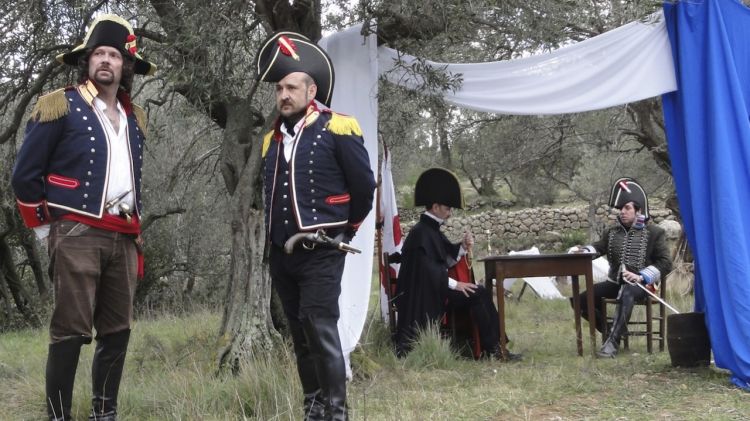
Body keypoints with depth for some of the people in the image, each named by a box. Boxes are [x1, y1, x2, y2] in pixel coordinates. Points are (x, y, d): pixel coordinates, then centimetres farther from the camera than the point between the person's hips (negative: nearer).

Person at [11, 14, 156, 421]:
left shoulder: (134, 118, 16)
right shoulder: (59, 106, -3)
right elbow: (24, 175, -2)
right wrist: (44, 226, 0)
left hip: (123, 238, 6)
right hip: (77, 235, -6)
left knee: (117, 332, 8)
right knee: (71, 332, -7)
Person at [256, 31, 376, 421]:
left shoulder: (336, 129, -7)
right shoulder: (272, 138, 12)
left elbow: (364, 185, -3)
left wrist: (345, 229, 8)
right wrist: (275, 237, 17)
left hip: (321, 252, -6)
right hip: (281, 253, 6)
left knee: (321, 330, -13)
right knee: (300, 334, 11)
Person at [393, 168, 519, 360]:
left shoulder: (432, 230, 14)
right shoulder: (420, 233, -16)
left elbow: (446, 259, 17)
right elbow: (426, 269, -23)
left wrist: (462, 247, -1)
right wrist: (454, 284, -21)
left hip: (435, 289, 9)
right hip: (422, 297, -9)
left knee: (480, 294, -3)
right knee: (477, 295, -17)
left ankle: (493, 346, -3)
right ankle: (492, 348, -11)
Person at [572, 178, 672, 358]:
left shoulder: (654, 233, -2)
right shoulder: (612, 231, 12)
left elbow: (665, 263, -5)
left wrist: (642, 276, -18)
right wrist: (585, 251, -9)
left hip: (640, 284, -6)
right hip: (615, 281, 6)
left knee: (626, 294, -41)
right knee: (583, 299, -11)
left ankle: (613, 341, -42)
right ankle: (612, 330, 6)